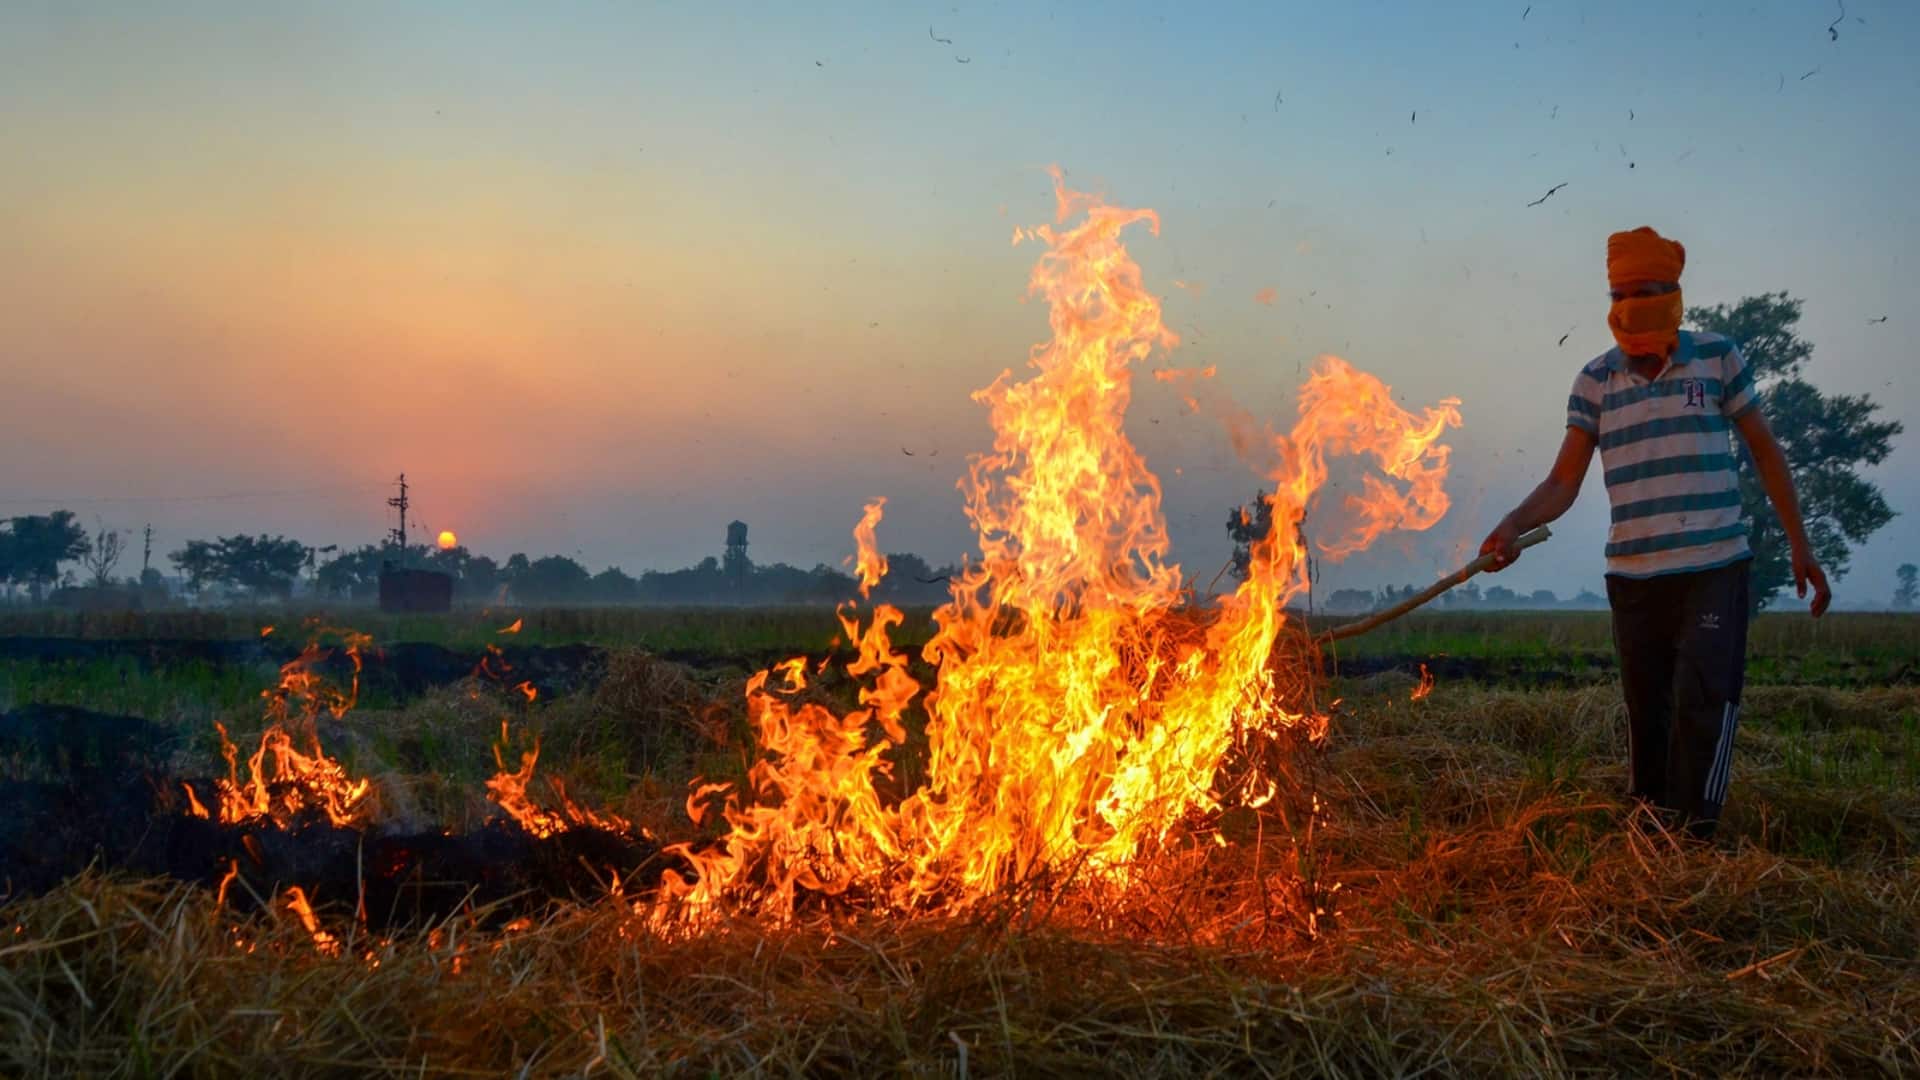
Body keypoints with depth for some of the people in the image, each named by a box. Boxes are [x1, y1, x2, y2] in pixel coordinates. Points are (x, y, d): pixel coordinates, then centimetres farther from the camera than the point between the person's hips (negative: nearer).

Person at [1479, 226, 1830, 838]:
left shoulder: (1717, 358, 2)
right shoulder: (1594, 381, 4)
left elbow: (1765, 452, 9)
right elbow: (1564, 482, -1)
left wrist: (1799, 545, 7)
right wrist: (1513, 525, -20)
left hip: (1714, 567, -2)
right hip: (1633, 576, 2)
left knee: (1703, 705, -13)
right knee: (1647, 717, 9)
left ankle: (1695, 840, -9)